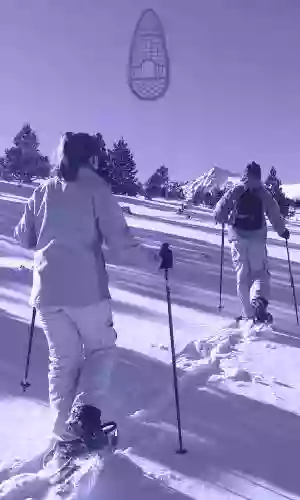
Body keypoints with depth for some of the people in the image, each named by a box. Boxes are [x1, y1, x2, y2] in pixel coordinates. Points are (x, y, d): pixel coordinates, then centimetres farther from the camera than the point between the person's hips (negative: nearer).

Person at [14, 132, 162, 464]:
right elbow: (119, 242, -9)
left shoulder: (43, 190, 10)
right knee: (101, 347, 17)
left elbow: (24, 237, 17)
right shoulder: (95, 187, -3)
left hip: (47, 290, 4)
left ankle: (65, 436, 14)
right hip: (85, 289, -4)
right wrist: (154, 260, 5)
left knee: (63, 359, 16)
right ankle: (86, 412, -4)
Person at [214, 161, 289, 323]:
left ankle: (249, 313, 5)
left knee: (242, 275, 8)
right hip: (257, 237, 0)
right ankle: (259, 300, -20)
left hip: (238, 236, 0)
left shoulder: (235, 191, -1)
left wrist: (223, 219, 20)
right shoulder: (264, 194, 1)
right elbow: (275, 214, 3)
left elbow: (219, 211, -3)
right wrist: (282, 231, 19)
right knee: (260, 272, 9)